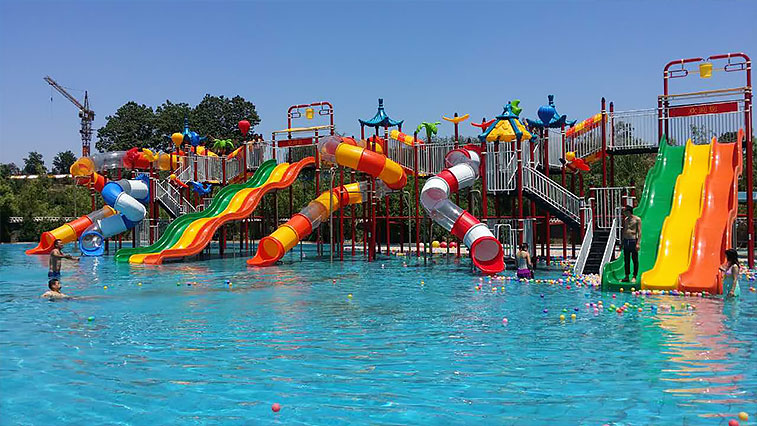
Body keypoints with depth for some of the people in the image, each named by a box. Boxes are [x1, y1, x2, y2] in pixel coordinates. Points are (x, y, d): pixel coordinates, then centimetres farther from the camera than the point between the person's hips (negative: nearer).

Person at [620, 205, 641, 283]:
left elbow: (639, 232, -8)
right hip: (626, 241, 6)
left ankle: (634, 277, 7)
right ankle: (627, 277, 15)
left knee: (635, 260, 1)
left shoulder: (637, 219, -5)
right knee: (626, 260, 8)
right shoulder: (625, 220, 13)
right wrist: (622, 242, 16)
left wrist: (638, 243, -15)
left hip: (633, 241, -6)